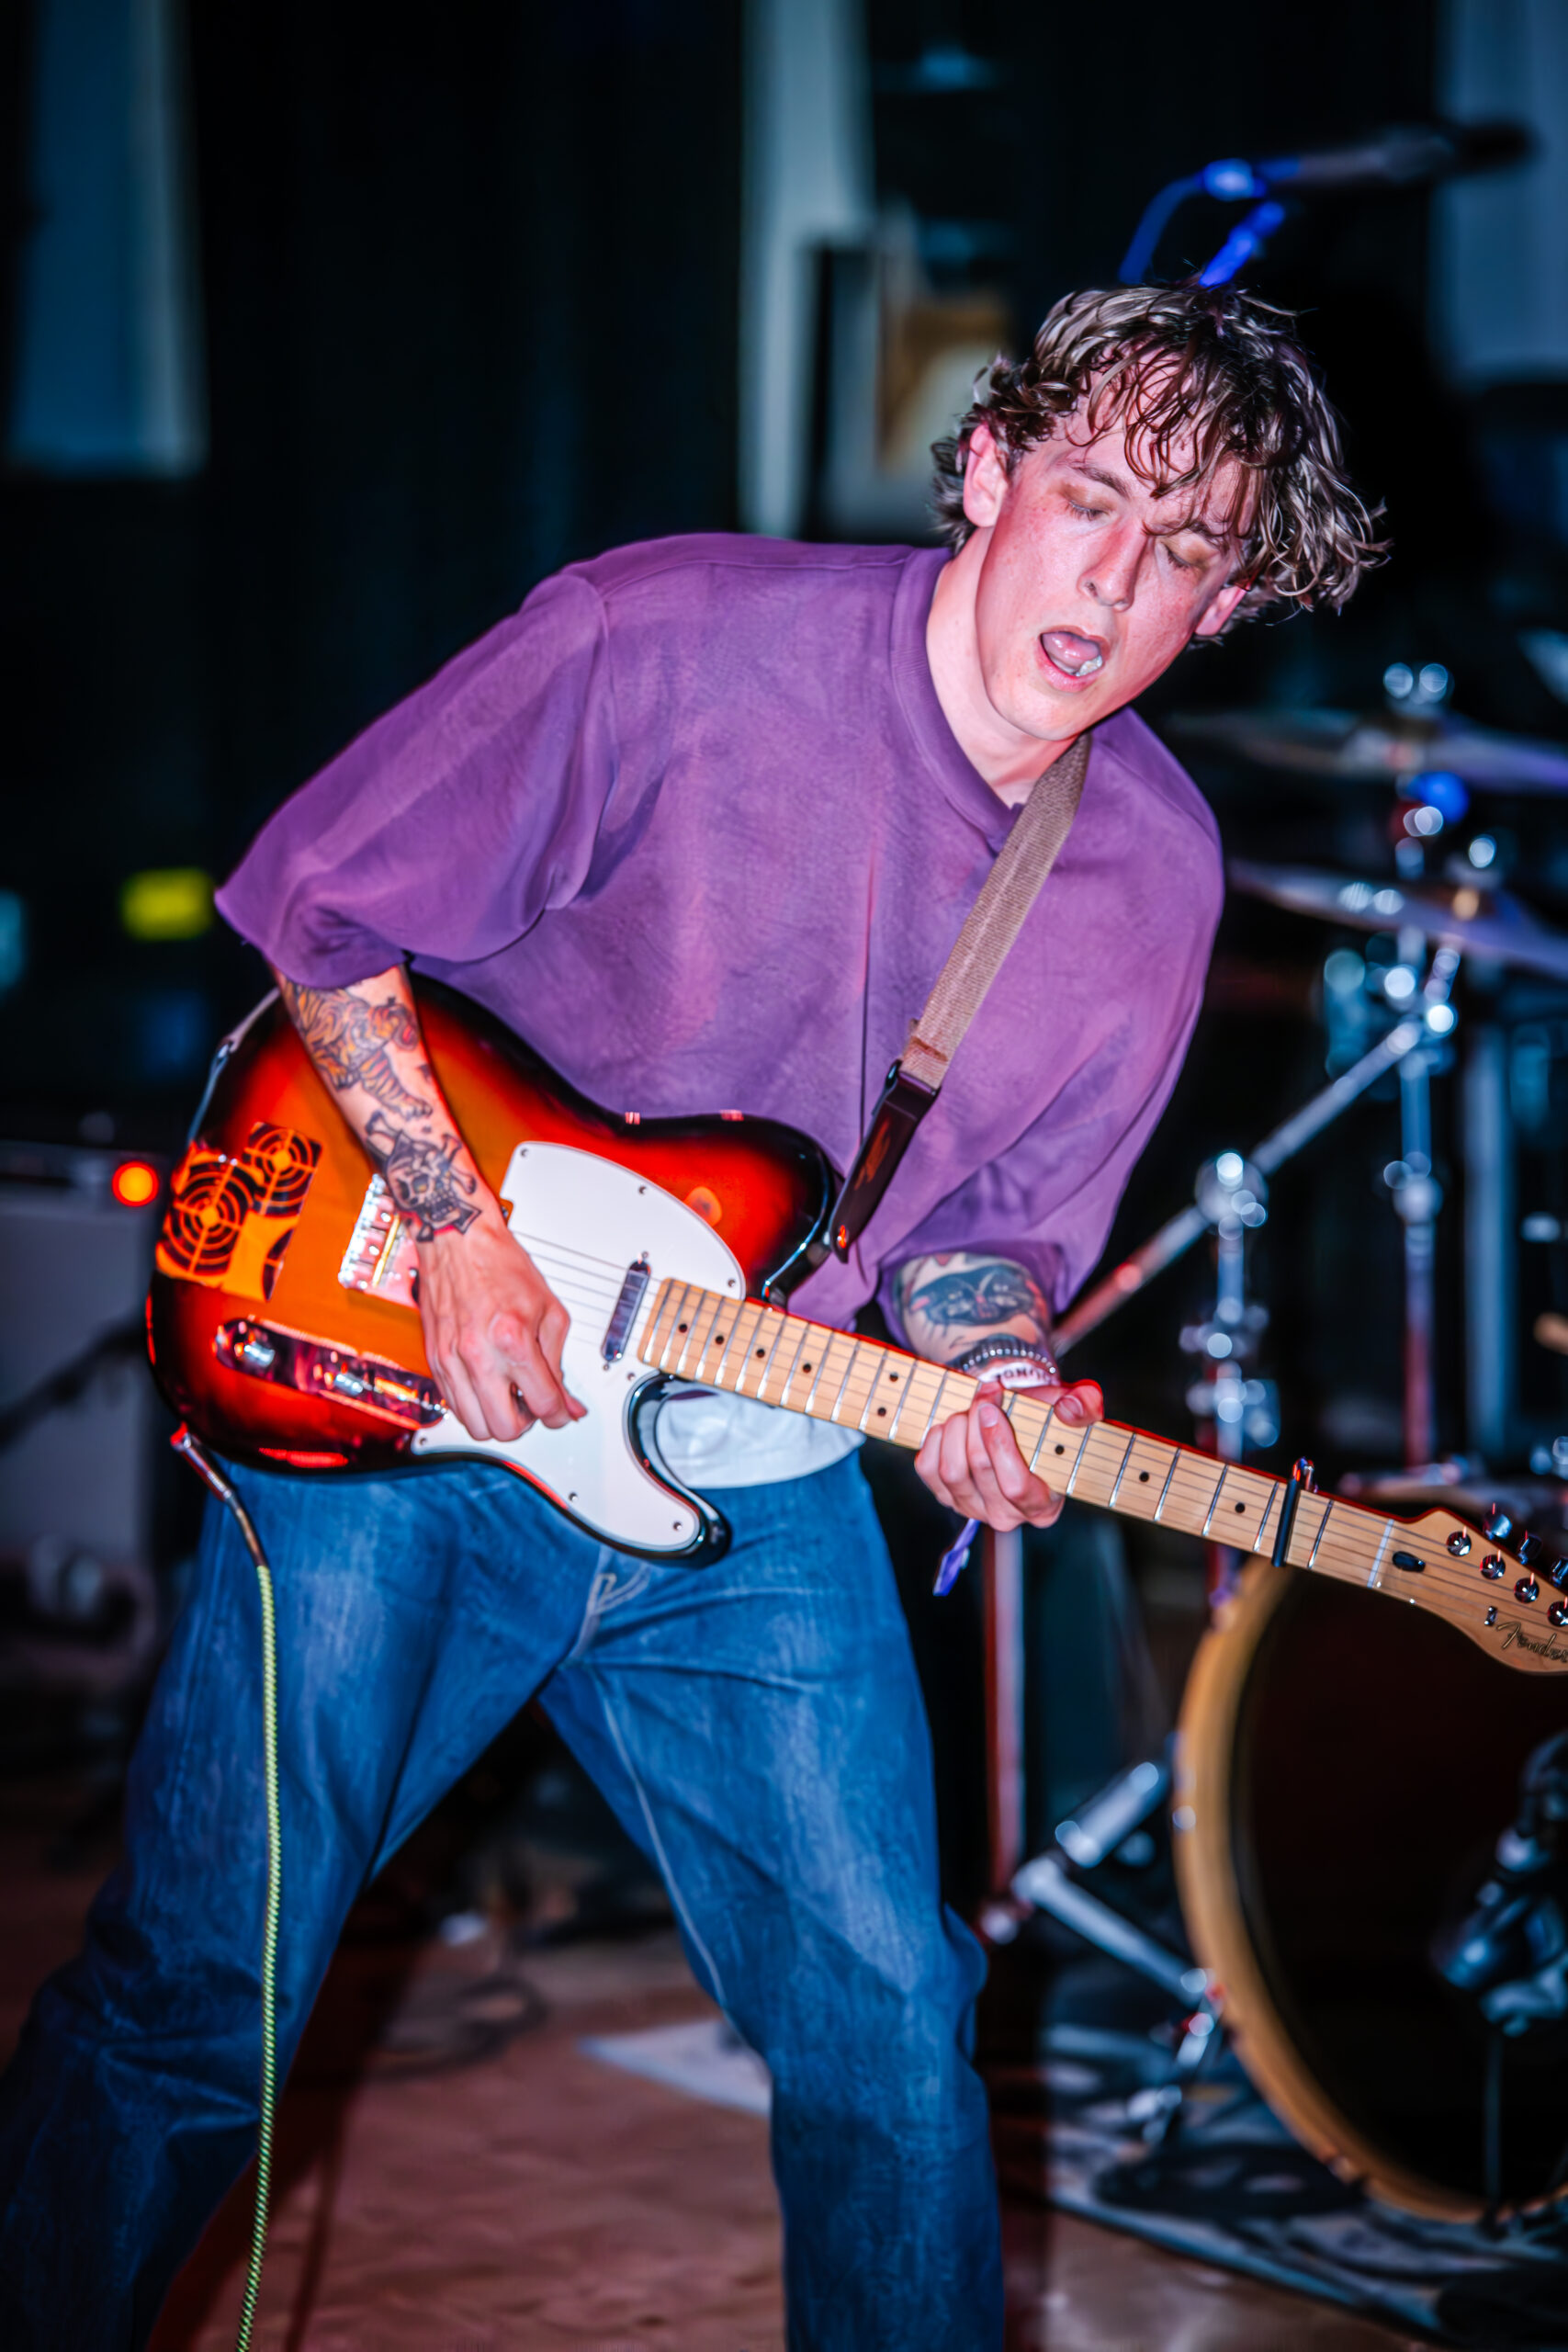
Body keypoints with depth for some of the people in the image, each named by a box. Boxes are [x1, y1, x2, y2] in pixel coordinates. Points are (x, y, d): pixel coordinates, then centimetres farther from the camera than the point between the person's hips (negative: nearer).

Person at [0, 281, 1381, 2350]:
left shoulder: (1156, 877, -1)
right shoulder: (674, 640, -17)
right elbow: (322, 905, -9)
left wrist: (991, 1380, -11)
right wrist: (460, 1233, -16)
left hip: (754, 1491, 4)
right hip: (413, 1417, -3)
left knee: (891, 2038, 4)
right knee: (200, 2000, 4)